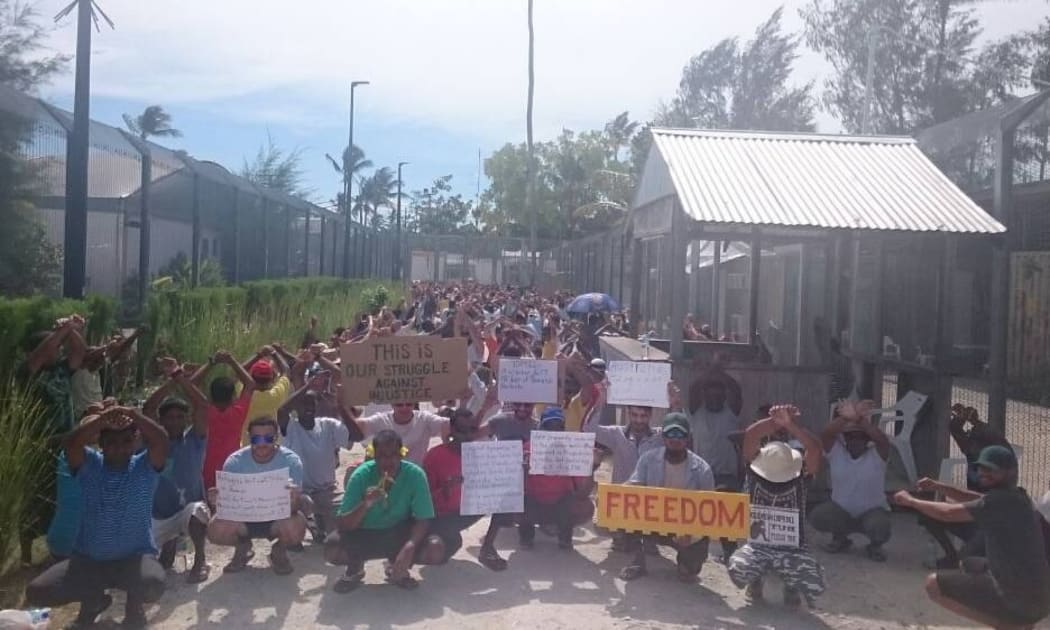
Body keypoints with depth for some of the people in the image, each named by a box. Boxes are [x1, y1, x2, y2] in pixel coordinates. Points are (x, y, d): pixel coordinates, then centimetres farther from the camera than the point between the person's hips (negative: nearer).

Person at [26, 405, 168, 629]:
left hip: (135, 557, -3)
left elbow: (161, 441, -26)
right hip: (88, 559, 3)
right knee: (35, 592, -11)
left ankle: (134, 605, 6)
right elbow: (70, 444, -23)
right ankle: (93, 599, 19)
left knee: (154, 586, -34)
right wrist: (102, 419, -33)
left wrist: (134, 415, -33)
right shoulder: (89, 465, -1)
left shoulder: (145, 467, -5)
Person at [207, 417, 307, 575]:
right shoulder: (235, 461, -13)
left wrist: (294, 501, -48)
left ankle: (279, 550, 6)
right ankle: (243, 547, 11)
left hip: (278, 517, -2)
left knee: (296, 528, -34)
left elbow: (296, 505, -23)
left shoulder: (291, 461, -18)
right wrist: (218, 500, -36)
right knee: (216, 529, -27)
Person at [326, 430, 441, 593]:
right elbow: (343, 525, -20)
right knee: (331, 550, -30)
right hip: (364, 534, -1)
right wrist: (365, 505, -40)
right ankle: (355, 566, 6)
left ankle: (399, 568, 7)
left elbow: (423, 520, -19)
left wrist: (410, 546, -38)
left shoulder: (415, 475, -21)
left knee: (435, 550, -26)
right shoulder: (361, 475, -21)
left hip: (399, 535, 1)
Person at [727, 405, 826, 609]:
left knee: (814, 586, -28)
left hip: (792, 549, 0)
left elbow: (815, 447, -24)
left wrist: (790, 425, -36)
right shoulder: (755, 472, -5)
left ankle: (792, 587, 14)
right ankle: (756, 581, 10)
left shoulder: (800, 477, -7)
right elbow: (749, 436, -19)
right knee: (737, 569, -32)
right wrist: (774, 421, -32)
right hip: (758, 545, 0)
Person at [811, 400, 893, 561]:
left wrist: (860, 419, -48)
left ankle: (875, 546, 4)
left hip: (872, 511, -2)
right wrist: (848, 417, -42)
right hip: (841, 511, 2)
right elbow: (825, 434, -26)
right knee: (817, 517, -25)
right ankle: (840, 539, 9)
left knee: (879, 528, -36)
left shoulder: (877, 454, -10)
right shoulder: (835, 451, -6)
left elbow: (883, 440, -33)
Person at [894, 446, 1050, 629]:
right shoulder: (1014, 496, 11)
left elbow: (947, 513, -16)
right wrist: (939, 486, 18)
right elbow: (978, 499, 27)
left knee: (934, 584, -5)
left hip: (1021, 598, -10)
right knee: (968, 566, 33)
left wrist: (910, 500, -2)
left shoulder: (1001, 500, -18)